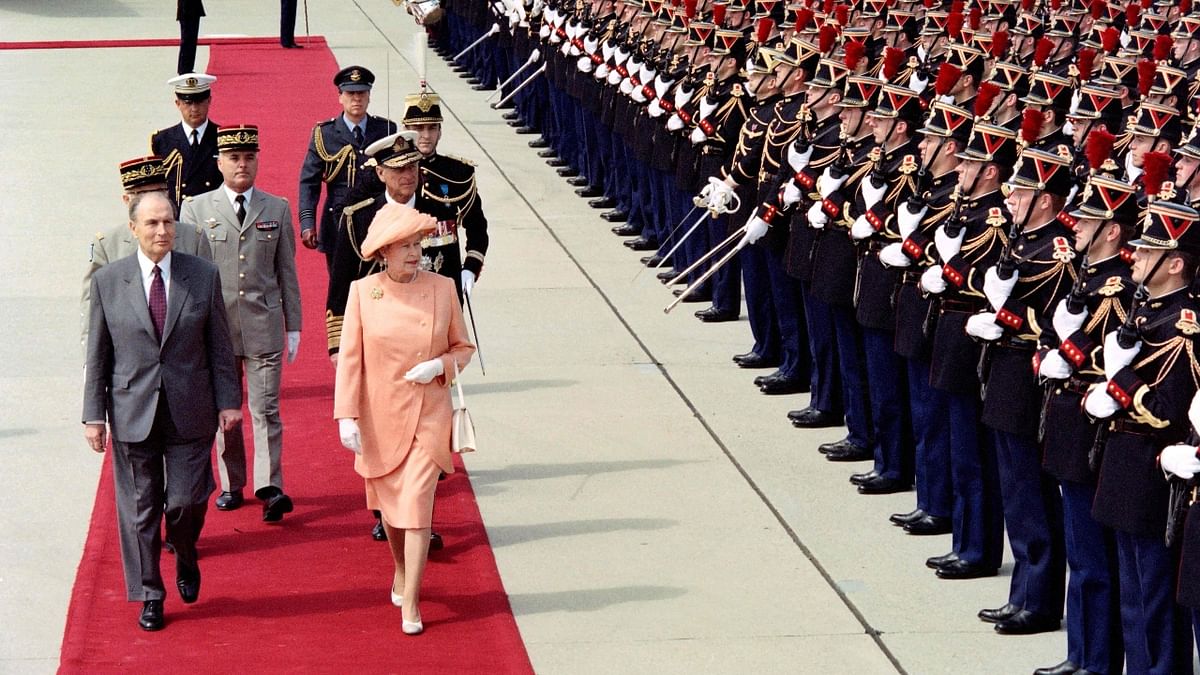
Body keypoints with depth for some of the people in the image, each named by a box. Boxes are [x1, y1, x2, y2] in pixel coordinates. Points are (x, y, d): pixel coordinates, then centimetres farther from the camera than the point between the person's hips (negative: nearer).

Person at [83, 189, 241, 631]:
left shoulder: (204, 276, 0)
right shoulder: (108, 281, -1)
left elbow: (220, 346, 4)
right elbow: (97, 356, 2)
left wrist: (228, 400, 1)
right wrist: (94, 414, -1)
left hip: (190, 412, 0)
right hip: (132, 413, 0)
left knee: (186, 502, 1)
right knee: (140, 508, 6)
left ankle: (186, 560, 33)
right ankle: (150, 595, 20)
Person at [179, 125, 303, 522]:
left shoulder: (277, 209, 7)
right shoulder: (196, 209, 3)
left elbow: (287, 272, 9)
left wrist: (293, 326, 7)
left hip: (263, 325, 0)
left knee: (266, 408, -6)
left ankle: (270, 488, -11)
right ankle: (231, 485, 20)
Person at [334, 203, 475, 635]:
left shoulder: (442, 289, -4)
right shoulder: (363, 292, -6)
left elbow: (463, 347, 7)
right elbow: (350, 358, -4)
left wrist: (440, 365, -14)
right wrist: (347, 416, -9)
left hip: (427, 416, -1)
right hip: (380, 417, 1)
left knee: (417, 506, -10)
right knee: (389, 505, 16)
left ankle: (410, 604, -5)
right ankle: (401, 572, 41)